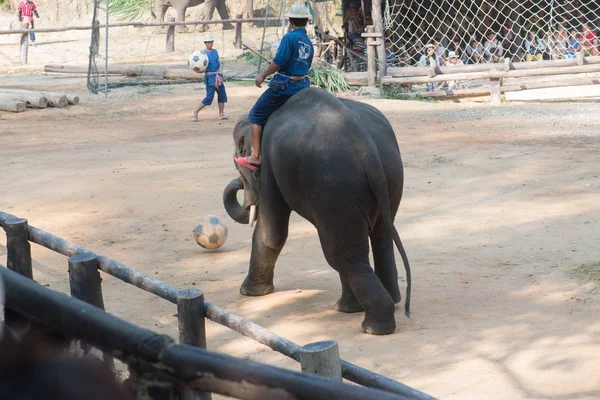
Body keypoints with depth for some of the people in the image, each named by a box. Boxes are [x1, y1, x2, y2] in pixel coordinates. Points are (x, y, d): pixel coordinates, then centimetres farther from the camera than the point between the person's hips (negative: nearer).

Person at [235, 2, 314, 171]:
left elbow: (279, 62, -20)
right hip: (301, 86, 8)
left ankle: (255, 157, -4)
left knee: (255, 116, 2)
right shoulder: (309, 44, 12)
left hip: (283, 86, -8)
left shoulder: (290, 37, -13)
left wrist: (263, 75, -7)